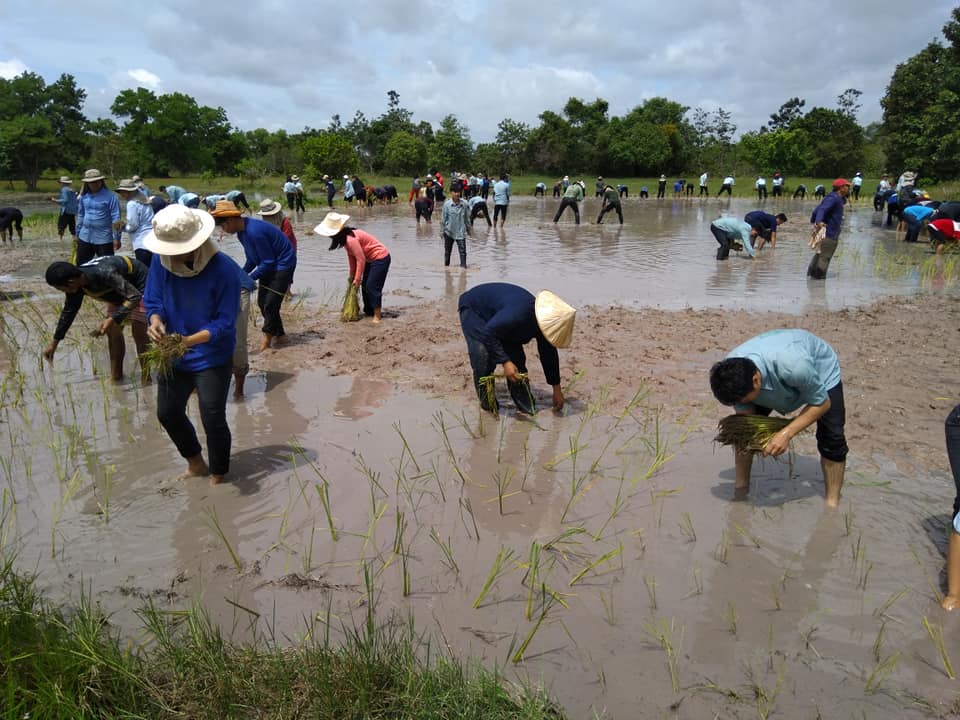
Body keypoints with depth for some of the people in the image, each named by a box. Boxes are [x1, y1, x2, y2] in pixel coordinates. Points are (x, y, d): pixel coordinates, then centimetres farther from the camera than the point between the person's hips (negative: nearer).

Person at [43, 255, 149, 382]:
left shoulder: (104, 274, -41)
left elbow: (134, 297, -37)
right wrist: (54, 343, 8)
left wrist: (112, 319, -42)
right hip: (120, 291, 8)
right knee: (112, 331, 5)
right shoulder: (76, 282, -15)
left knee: (138, 331, -12)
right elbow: (69, 310, 2)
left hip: (138, 288, -8)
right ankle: (116, 376, 15)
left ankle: (145, 376, -1)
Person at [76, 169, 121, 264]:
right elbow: (80, 216, 17)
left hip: (104, 239, -6)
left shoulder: (110, 196, -11)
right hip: (85, 237, 6)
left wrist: (116, 238, -16)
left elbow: (116, 219, -13)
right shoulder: (84, 197, 7)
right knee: (80, 264, 14)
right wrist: (77, 234, 19)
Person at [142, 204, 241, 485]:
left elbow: (225, 322, -22)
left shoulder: (225, 269, -24)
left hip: (212, 359, -6)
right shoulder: (162, 261, -11)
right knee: (168, 413, 18)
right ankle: (196, 463, 43)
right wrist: (156, 322, -25)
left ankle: (218, 475, 26)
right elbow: (153, 301, -2)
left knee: (213, 420, 0)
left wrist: (189, 340, -36)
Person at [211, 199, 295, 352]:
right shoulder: (242, 232, 0)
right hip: (269, 265, 10)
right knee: (262, 302, 9)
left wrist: (248, 279, -20)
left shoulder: (254, 232, -30)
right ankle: (279, 334, 20)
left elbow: (268, 262, -24)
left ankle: (267, 337, 6)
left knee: (270, 304, -9)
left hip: (283, 264, -10)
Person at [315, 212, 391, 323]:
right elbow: (351, 256, 10)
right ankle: (369, 312, 25)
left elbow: (361, 259, -25)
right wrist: (352, 275, 14)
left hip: (380, 258, -10)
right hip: (371, 259, 10)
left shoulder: (350, 239, -27)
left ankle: (377, 316, -4)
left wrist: (357, 279, -15)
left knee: (372, 286, -11)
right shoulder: (346, 237, 1)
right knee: (365, 286, 15)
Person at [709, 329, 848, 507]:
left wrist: (787, 433, -41)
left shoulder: (793, 365, -49)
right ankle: (740, 490, 10)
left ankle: (832, 504, 1)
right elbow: (745, 412, -19)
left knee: (831, 438, -14)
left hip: (821, 369, -4)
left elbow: (822, 403, -31)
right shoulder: (731, 374, -34)